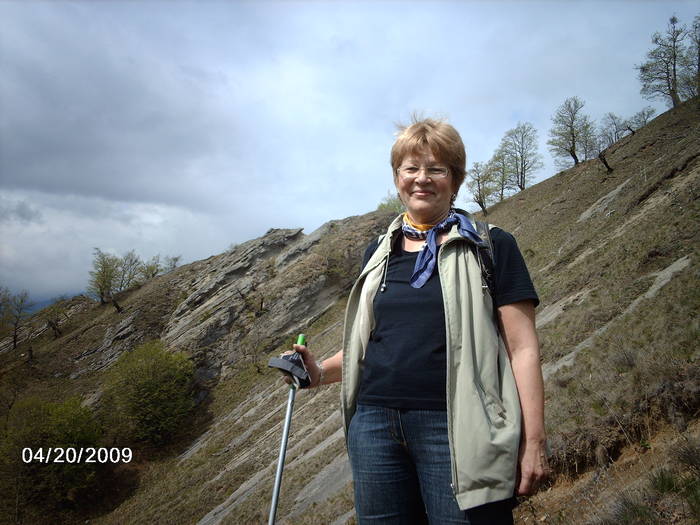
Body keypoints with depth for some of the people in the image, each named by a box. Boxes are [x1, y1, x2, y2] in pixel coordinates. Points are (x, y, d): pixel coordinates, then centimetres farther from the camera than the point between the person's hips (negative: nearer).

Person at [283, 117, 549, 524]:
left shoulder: (490, 246, -1)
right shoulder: (380, 252, 14)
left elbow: (522, 348, -4)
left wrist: (534, 441, -9)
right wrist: (321, 372, 4)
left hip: (455, 428, -4)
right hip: (375, 423, 5)